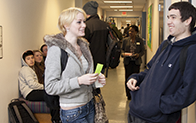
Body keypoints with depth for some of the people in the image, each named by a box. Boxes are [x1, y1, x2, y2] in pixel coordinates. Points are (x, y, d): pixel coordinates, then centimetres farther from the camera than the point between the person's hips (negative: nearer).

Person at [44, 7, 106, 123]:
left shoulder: (84, 46, 6)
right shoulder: (56, 49, -16)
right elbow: (50, 87, -18)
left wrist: (98, 79, 0)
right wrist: (79, 81, -26)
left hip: (90, 105, 7)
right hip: (72, 112, -7)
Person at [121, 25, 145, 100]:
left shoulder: (140, 40, 0)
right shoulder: (125, 40, 4)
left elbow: (143, 51, 3)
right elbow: (122, 49, 10)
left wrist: (138, 54, -17)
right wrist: (123, 53, -12)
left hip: (136, 62, -1)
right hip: (127, 62, 1)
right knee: (128, 78, 2)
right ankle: (128, 95, 15)